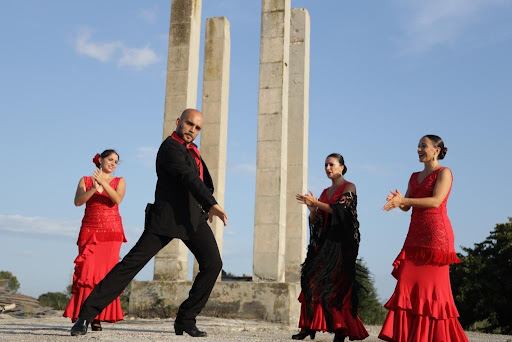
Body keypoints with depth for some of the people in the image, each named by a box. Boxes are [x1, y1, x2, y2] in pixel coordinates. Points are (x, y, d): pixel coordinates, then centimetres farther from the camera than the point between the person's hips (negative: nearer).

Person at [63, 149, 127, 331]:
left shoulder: (119, 181, 12)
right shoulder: (85, 180, 12)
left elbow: (117, 199, -9)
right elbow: (78, 201, -6)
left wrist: (103, 183, -21)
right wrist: (94, 188, -21)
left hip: (112, 231, 0)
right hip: (89, 231, 0)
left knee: (105, 272, -8)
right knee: (86, 271, -11)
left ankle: (98, 317, -5)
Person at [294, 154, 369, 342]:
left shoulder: (349, 187, 2)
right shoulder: (325, 192, 20)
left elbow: (340, 209, -15)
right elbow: (315, 220, 16)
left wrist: (316, 203, -16)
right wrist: (311, 207, -4)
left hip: (341, 242, -6)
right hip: (324, 242, 6)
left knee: (337, 283, -11)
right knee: (311, 281, -4)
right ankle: (308, 326, -3)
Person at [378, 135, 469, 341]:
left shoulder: (444, 173, -1)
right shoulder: (415, 177, 19)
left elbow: (436, 201, -15)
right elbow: (406, 206, 13)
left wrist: (403, 200, -19)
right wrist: (397, 201, -10)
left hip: (436, 234, -6)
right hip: (415, 235, 6)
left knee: (432, 284, -6)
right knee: (408, 283, -2)